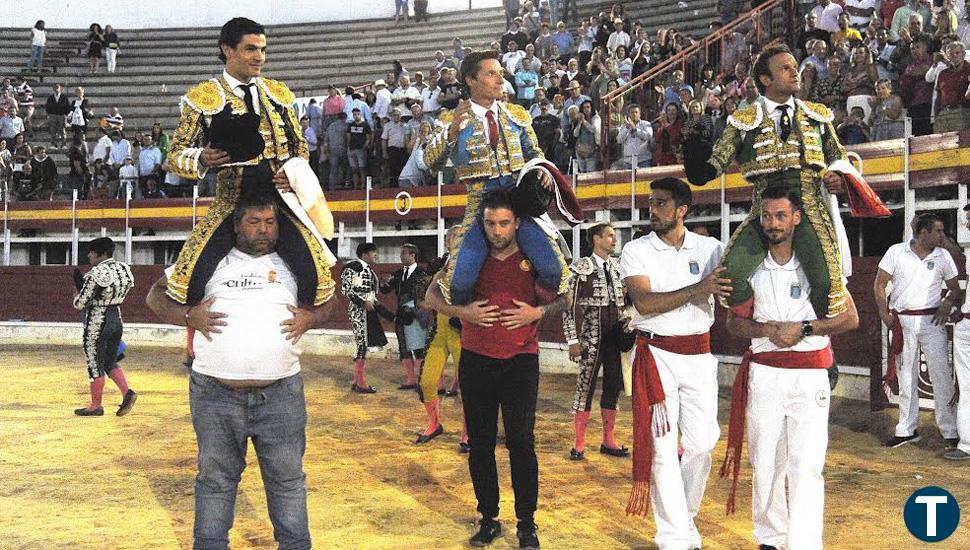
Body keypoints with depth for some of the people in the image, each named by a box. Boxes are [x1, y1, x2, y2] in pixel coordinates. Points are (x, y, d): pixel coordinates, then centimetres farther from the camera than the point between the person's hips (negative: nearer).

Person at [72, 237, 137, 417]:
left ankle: (95, 406, 15)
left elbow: (80, 304, -14)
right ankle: (127, 392, -1)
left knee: (95, 365, 6)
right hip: (116, 320, 7)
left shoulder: (96, 274, -18)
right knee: (110, 362, 17)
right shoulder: (123, 268, 5)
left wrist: (77, 296, 9)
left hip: (97, 323, -7)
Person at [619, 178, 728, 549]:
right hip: (657, 355, -2)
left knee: (701, 444, 7)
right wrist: (698, 289, -24)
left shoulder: (710, 248, 4)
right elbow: (644, 302, -16)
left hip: (699, 355, 2)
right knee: (663, 448, -2)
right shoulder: (637, 250, -2)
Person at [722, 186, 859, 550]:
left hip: (810, 375, -2)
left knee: (806, 466, -11)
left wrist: (804, 328, -13)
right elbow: (734, 322, 8)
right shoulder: (751, 267, 7)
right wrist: (770, 329, -11)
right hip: (764, 373, 2)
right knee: (765, 464, 7)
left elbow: (850, 318, 1)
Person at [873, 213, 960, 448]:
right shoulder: (896, 252, -1)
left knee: (942, 375, -4)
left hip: (932, 321, 0)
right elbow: (879, 284, 3)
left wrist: (948, 303, -10)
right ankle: (907, 430, 16)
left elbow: (955, 288, 12)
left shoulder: (943, 256, 4)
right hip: (903, 322, 0)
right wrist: (884, 314, -6)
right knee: (906, 378, 7)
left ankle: (950, 431, 3)